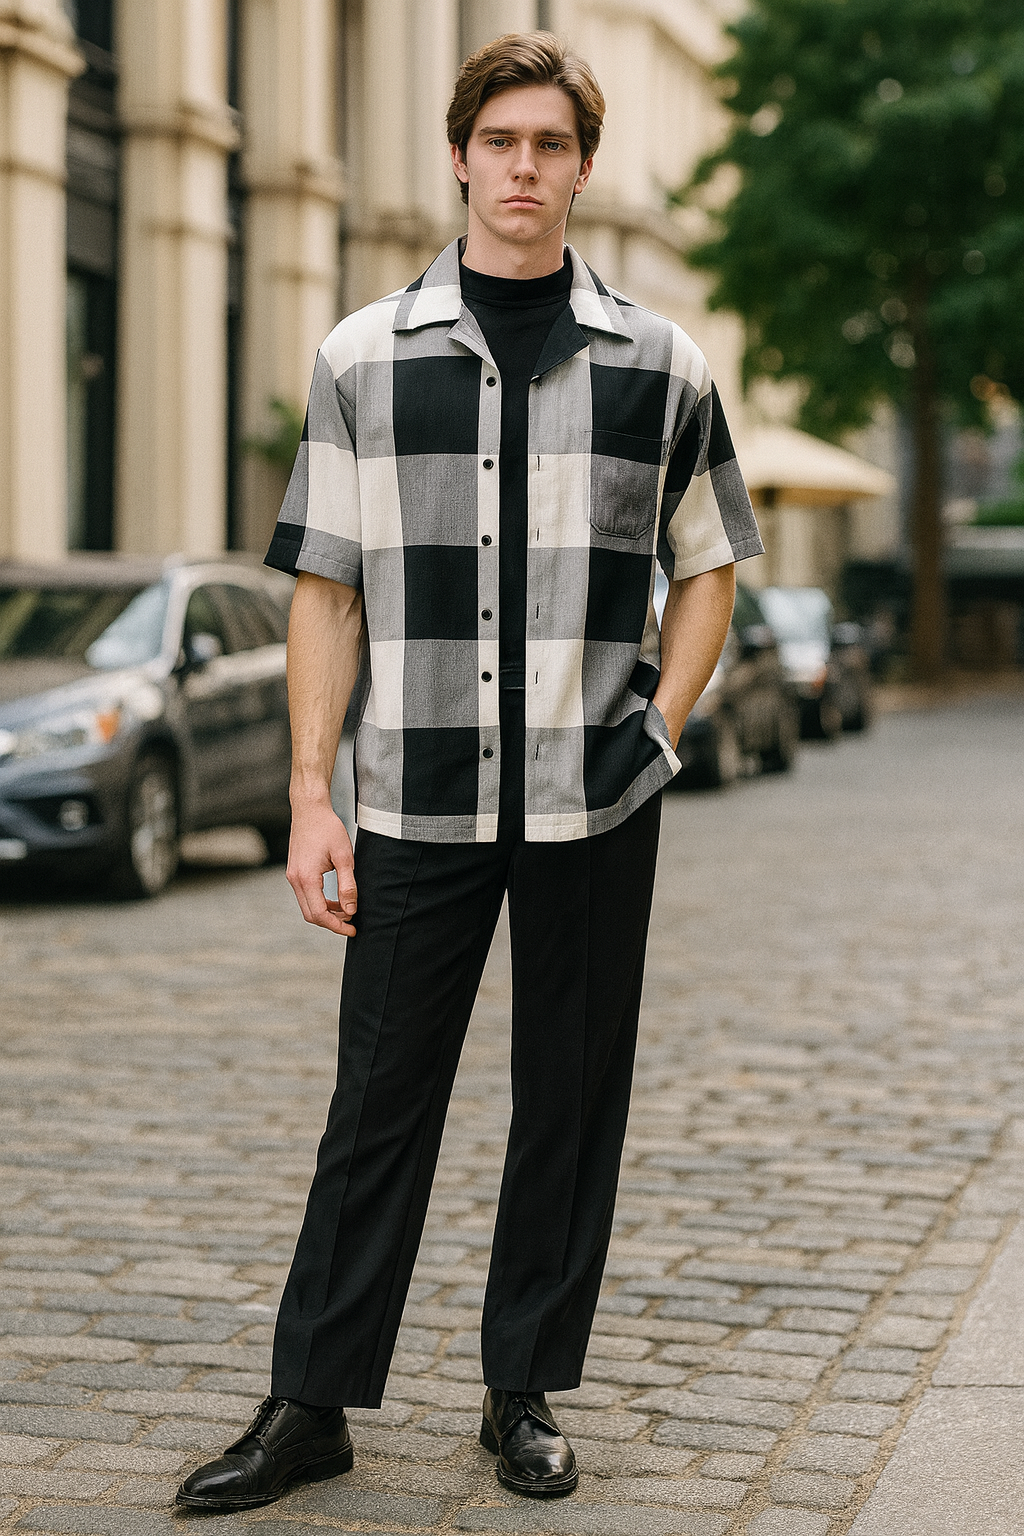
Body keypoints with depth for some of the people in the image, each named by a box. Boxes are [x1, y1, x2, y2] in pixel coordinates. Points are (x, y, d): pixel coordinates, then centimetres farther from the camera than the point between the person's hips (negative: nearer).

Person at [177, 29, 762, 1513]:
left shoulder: (660, 367, 5)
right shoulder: (363, 359, 4)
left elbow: (708, 570, 14)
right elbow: (327, 590, 4)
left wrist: (658, 727, 1)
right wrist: (311, 796, -2)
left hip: (593, 806, 1)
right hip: (417, 804, -1)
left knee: (572, 1107, 7)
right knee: (379, 1102, 4)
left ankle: (528, 1393, 22)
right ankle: (312, 1402, 15)